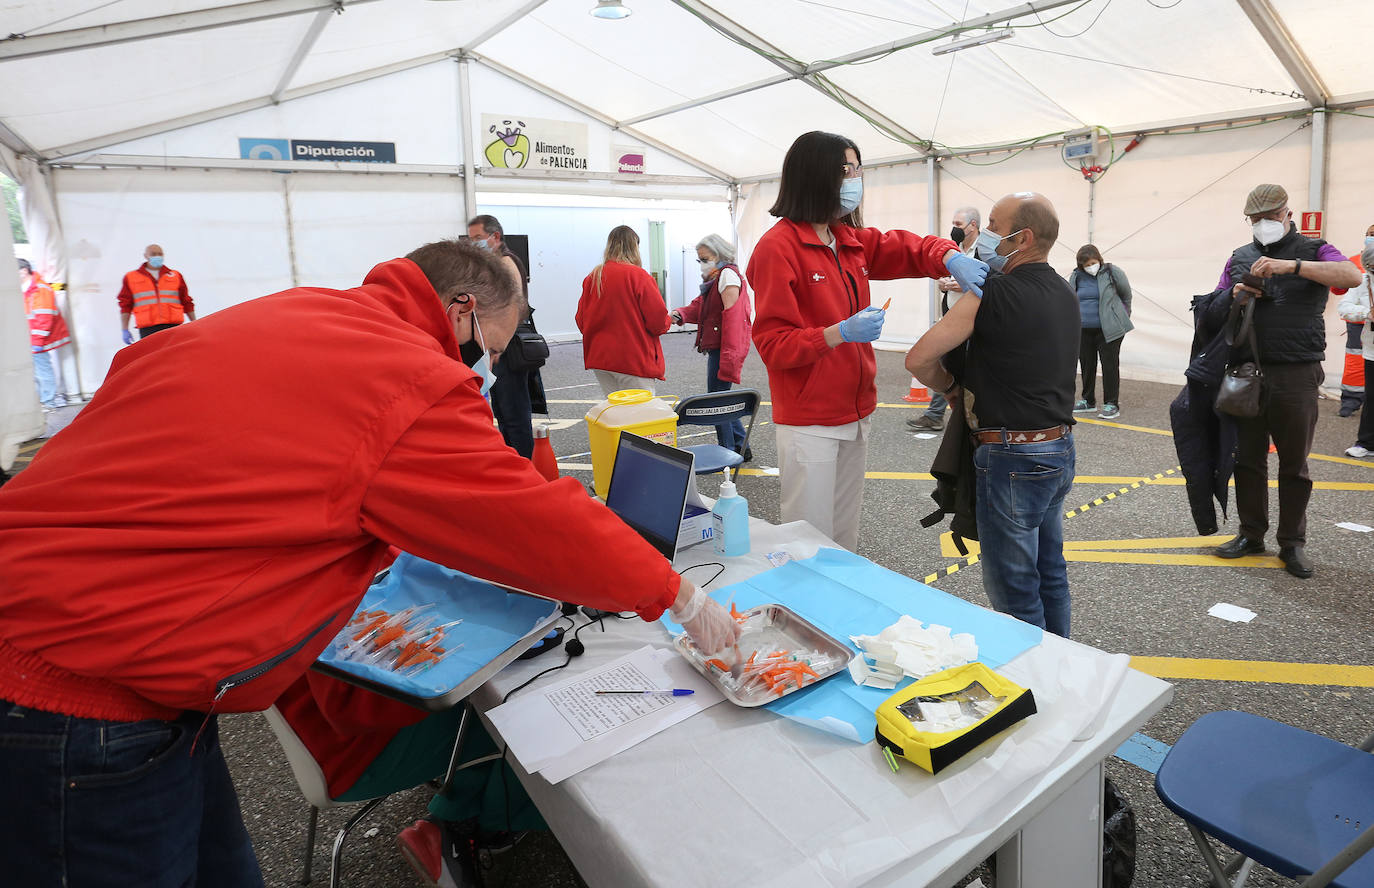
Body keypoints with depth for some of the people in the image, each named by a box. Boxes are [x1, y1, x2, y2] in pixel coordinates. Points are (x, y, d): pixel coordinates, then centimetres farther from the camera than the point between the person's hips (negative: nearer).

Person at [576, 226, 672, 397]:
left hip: (600, 357, 6)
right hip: (634, 360, -5)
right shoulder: (638, 276, -11)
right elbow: (657, 320, -13)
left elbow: (581, 321, 8)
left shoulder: (592, 278, 3)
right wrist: (668, 321, 9)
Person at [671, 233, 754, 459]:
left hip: (724, 347, -10)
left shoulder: (728, 274, -10)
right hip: (716, 347, 10)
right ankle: (741, 448, 22)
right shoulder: (715, 278, 22)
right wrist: (680, 314, -4)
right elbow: (700, 306, 18)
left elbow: (732, 315, -19)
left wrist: (728, 354, -24)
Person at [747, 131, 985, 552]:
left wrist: (951, 257, -12)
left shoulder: (852, 241, 12)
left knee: (845, 537, 18)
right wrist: (840, 333, -28)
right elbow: (773, 344, -16)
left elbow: (910, 248, 10)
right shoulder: (778, 246, -12)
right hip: (808, 420, -8)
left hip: (855, 413, 8)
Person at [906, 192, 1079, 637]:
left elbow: (919, 359, -18)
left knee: (1012, 588, 4)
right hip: (1060, 449, 9)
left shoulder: (993, 294, -18)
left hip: (1012, 458, -9)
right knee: (1049, 574, 21)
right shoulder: (1065, 294, 9)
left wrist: (952, 388, -1)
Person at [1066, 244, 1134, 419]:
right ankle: (1088, 401, 23)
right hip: (1084, 330, 4)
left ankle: (1112, 404, 4)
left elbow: (1126, 295, 8)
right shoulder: (1076, 277, 6)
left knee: (1110, 365, -2)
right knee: (1086, 365, 11)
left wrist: (1122, 317, 13)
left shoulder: (1112, 272, -4)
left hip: (1109, 330, -4)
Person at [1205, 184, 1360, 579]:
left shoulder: (1312, 252, 2)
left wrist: (1291, 266, -27)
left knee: (1294, 464, 6)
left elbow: (1352, 275, -17)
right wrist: (1234, 295, -8)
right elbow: (1214, 308, 14)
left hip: (1296, 378, -3)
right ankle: (1251, 534, 21)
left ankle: (1292, 543, 16)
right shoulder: (1240, 258, 12)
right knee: (1248, 459, 9)